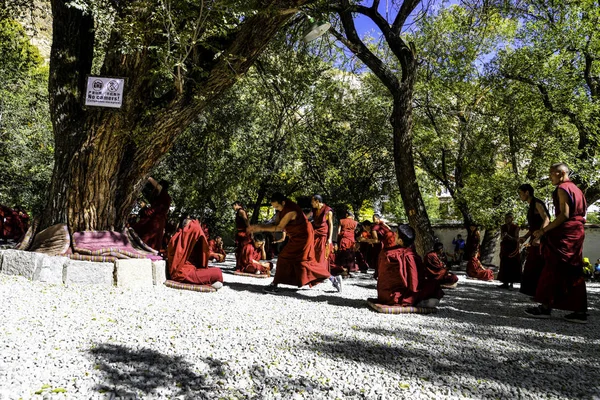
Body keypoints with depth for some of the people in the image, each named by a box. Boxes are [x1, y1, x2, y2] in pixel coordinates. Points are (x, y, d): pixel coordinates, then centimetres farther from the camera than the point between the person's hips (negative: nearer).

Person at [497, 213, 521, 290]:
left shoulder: (515, 227, -7)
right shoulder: (503, 227, 4)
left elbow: (516, 239, -9)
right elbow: (502, 238, 3)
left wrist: (508, 236, -25)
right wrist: (503, 236, -20)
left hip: (513, 248, -4)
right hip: (505, 248, 4)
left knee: (512, 265, -5)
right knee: (504, 266, 2)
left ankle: (511, 283, -3)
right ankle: (505, 283, 7)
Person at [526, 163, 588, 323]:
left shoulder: (562, 188, -8)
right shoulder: (576, 189, 21)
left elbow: (564, 214, -17)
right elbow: (583, 215, 19)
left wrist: (544, 230, -18)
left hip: (564, 234, -9)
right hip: (577, 233, 9)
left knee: (553, 269, -7)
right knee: (574, 272, 8)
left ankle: (546, 306, -7)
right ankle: (580, 311, 8)